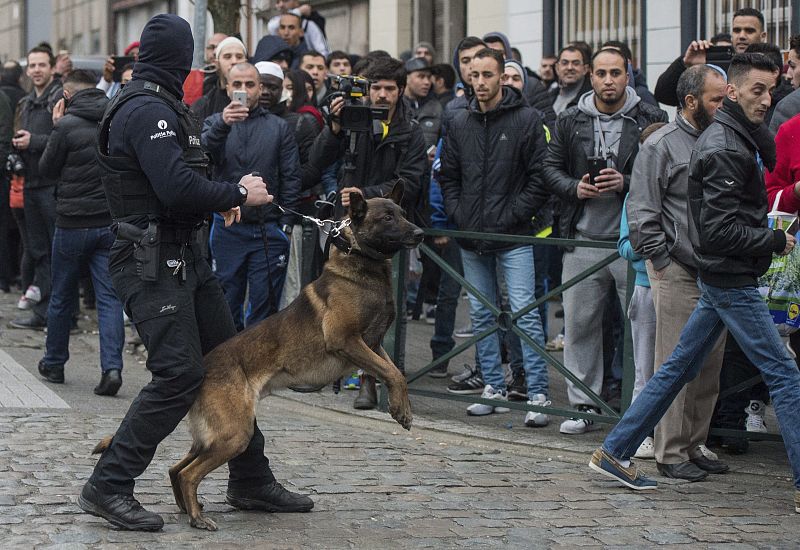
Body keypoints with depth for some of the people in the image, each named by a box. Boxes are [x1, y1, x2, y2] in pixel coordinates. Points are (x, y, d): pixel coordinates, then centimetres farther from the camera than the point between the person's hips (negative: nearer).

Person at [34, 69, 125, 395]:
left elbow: (46, 169, -1)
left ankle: (53, 364, 26)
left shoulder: (67, 125, -12)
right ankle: (112, 366, -13)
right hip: (112, 223, 3)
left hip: (72, 223, -3)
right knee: (110, 298, 1)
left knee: (62, 298, 13)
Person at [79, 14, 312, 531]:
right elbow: (178, 187, -26)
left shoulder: (158, 105, 16)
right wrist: (239, 194, -12)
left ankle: (251, 481, 23)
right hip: (151, 261, -11)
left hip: (186, 255, 11)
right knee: (179, 374, -15)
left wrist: (222, 197, 8)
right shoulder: (147, 109, -18)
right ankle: (108, 486, -8)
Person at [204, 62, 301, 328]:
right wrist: (222, 124, -35)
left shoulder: (279, 127, 8)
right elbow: (204, 152, -16)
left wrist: (286, 225, -2)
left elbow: (291, 178, 6)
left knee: (263, 308, 1)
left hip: (269, 231, 0)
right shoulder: (214, 123, 6)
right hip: (227, 229, 0)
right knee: (227, 308, 5)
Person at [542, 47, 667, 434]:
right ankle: (584, 405, 18)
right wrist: (575, 187, -7)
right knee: (579, 325, 8)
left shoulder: (651, 120, 0)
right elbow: (551, 167, 12)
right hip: (583, 239, 3)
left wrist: (626, 183, -15)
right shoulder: (570, 121, 9)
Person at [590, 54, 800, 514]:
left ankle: (615, 452, 18)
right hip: (731, 278, -10)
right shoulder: (724, 149, -19)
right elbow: (721, 229, -23)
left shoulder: (735, 137, 14)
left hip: (722, 278, 10)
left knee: (680, 368, 14)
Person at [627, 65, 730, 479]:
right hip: (677, 273, -7)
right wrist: (663, 259, -11)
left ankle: (695, 445, 19)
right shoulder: (662, 145, -6)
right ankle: (671, 454, 2)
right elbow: (642, 213, -8)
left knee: (710, 364, 9)